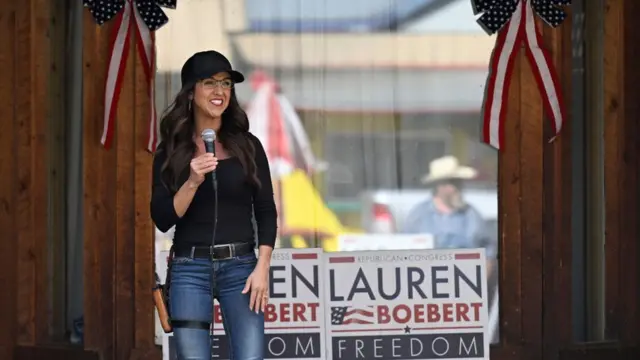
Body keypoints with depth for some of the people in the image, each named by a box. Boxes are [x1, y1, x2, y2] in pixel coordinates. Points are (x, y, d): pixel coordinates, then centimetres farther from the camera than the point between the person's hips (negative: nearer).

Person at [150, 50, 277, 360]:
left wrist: (262, 268, -4)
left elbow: (266, 212, 7)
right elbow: (162, 219, -1)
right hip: (190, 269, 0)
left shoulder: (247, 146, 7)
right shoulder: (171, 151, 5)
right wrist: (193, 182, -16)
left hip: (240, 266, 0)